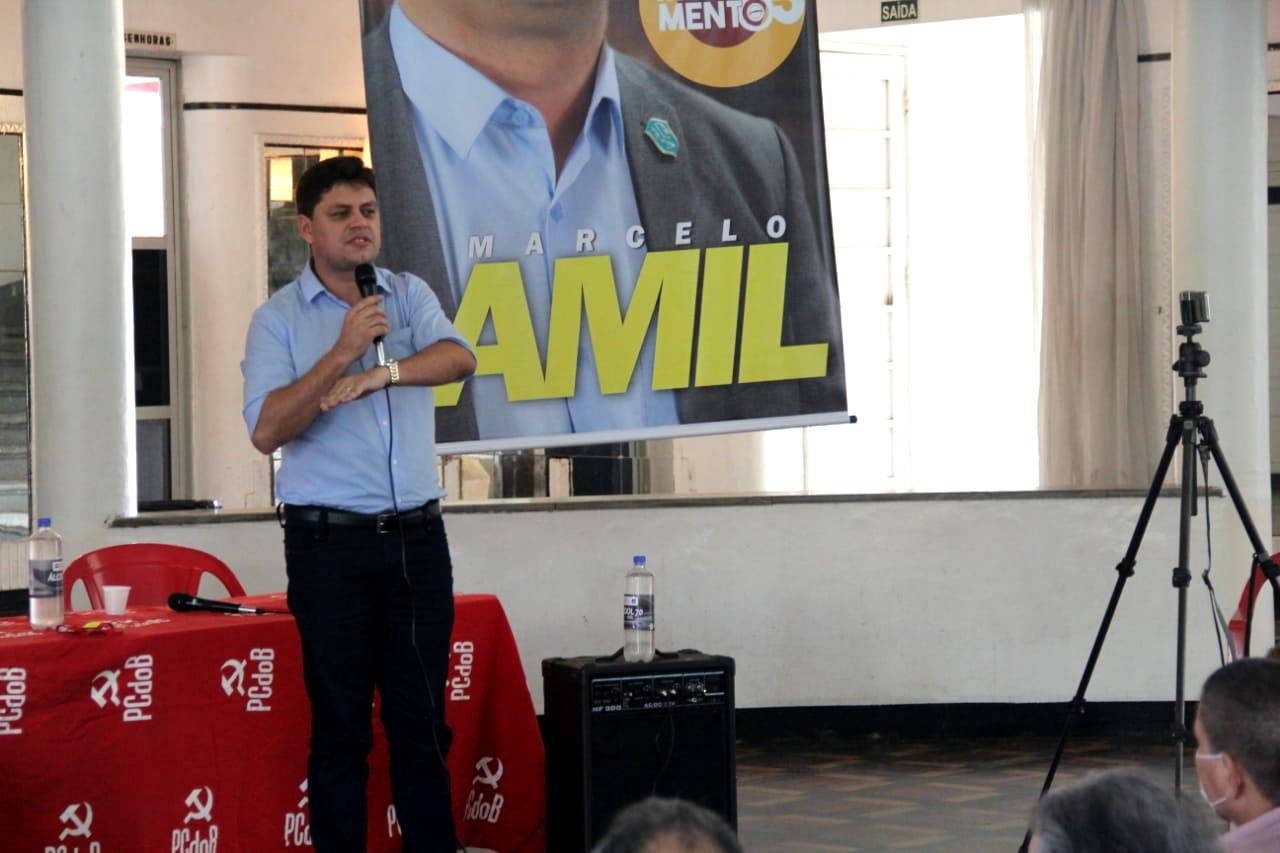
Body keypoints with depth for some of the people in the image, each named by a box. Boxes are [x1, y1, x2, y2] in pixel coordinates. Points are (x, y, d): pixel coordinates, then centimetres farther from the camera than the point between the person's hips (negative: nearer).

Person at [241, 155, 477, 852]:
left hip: (417, 535, 3)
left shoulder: (408, 294, 8)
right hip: (330, 541, -3)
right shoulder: (278, 319, 0)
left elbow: (459, 358, -12)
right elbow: (266, 430, -13)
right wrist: (341, 354, -20)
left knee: (424, 717, 6)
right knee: (340, 724, 1)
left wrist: (381, 371, -29)